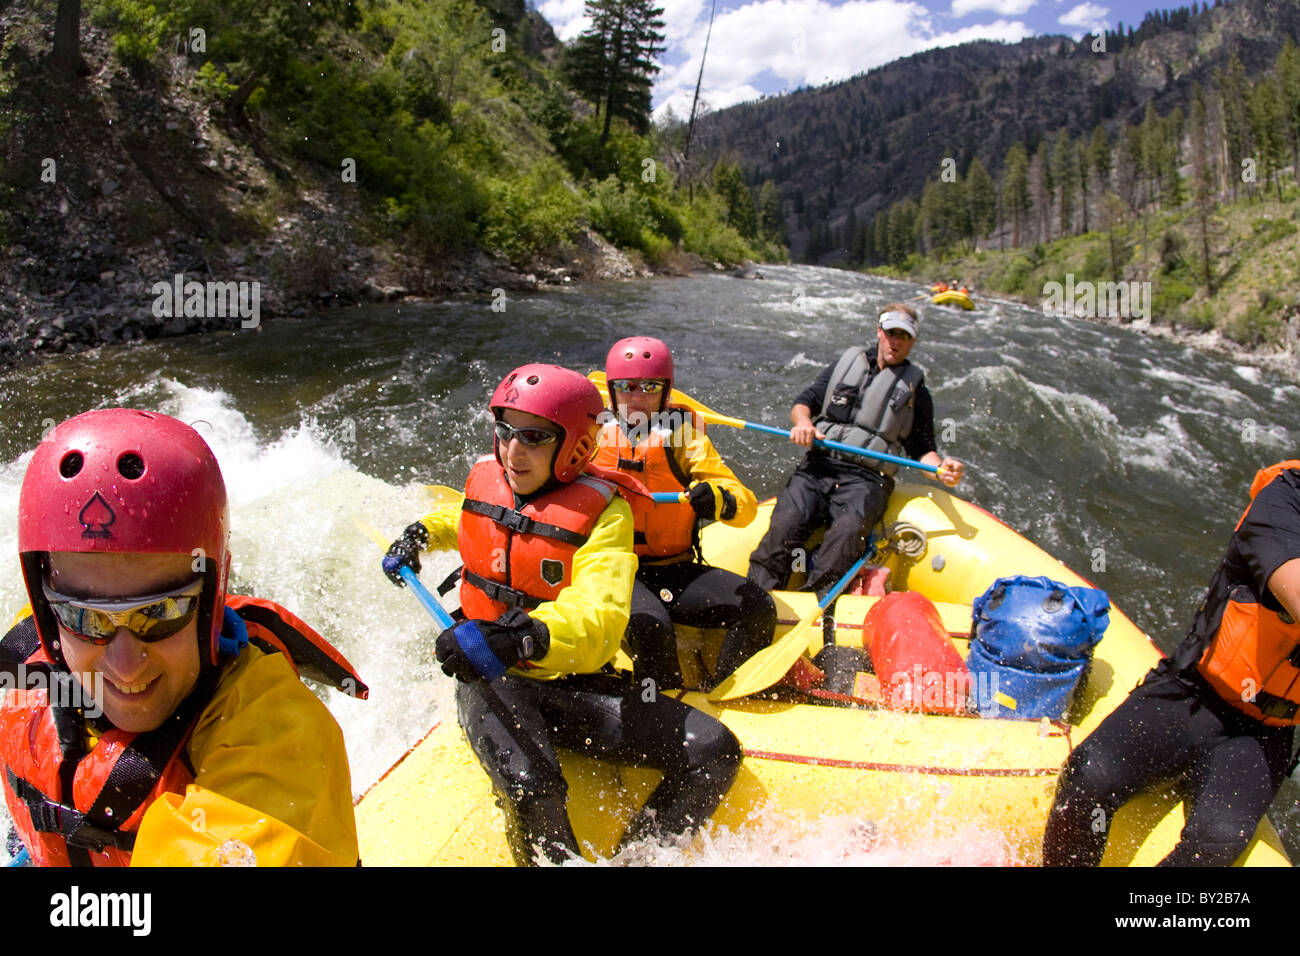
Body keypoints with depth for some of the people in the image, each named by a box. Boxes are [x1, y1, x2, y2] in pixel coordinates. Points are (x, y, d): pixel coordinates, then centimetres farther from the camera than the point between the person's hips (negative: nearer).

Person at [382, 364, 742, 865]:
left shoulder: (601, 511, -14)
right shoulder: (485, 479, 1)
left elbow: (600, 621, -32)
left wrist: (525, 637, -49)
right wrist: (421, 534, 17)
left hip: (574, 683, -1)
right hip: (490, 680, 1)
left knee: (713, 751, -18)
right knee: (531, 789, -33)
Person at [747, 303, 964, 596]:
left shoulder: (915, 390, 18)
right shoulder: (845, 364, 21)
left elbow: (922, 449, 15)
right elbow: (804, 402, 17)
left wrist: (940, 467, -8)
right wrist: (803, 422, -7)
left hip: (867, 479, -1)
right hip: (819, 466, 2)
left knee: (849, 530, -33)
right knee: (788, 520, -26)